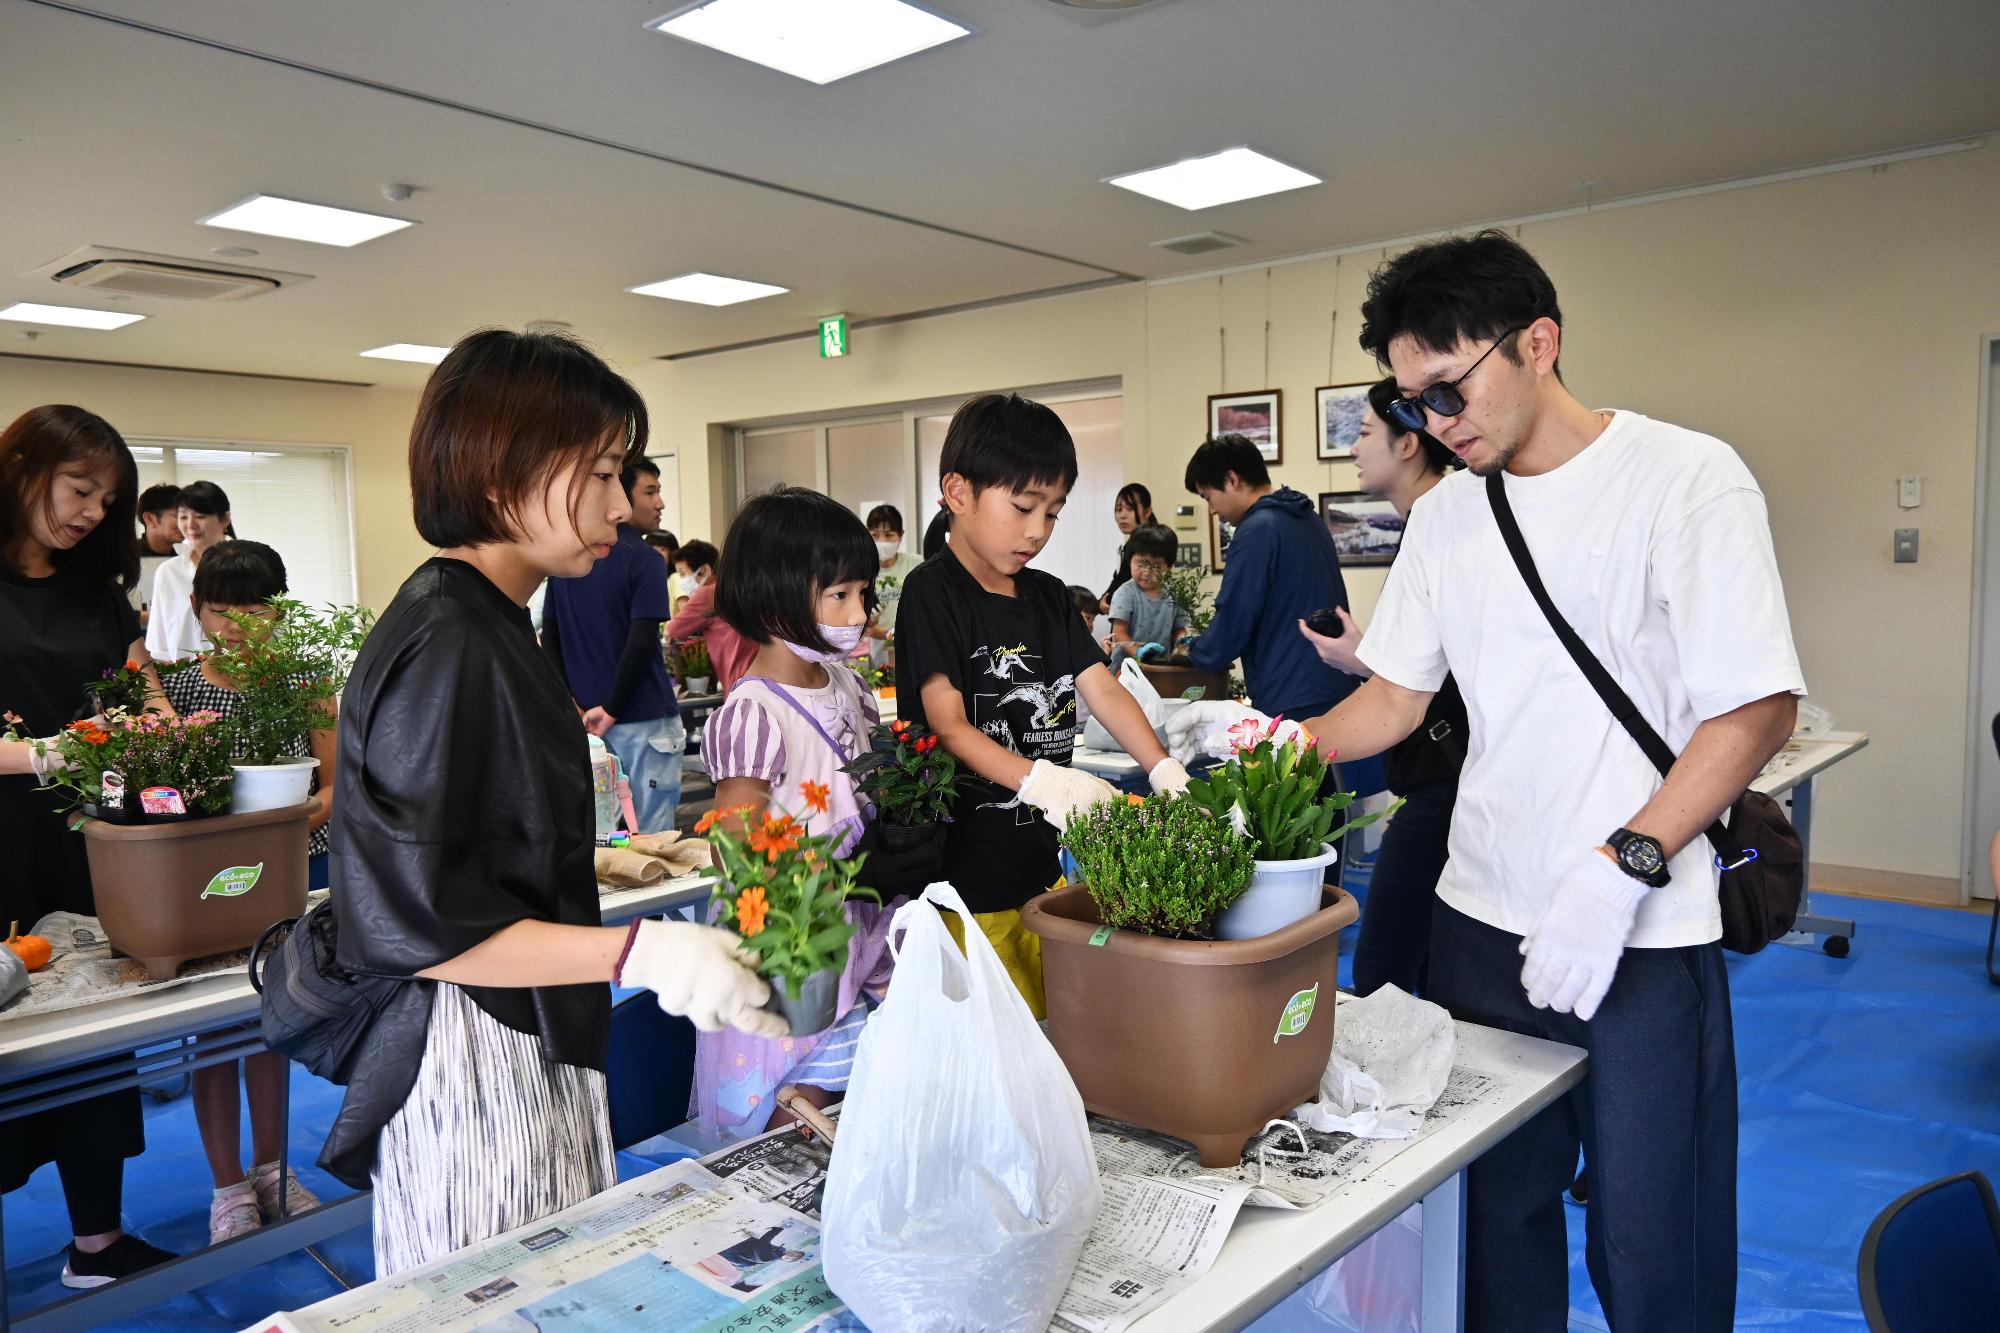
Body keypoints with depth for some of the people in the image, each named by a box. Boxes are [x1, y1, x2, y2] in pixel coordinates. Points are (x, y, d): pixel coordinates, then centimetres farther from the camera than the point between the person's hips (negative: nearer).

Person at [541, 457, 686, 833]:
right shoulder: (643, 560, -12)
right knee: (651, 836, 1)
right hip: (643, 719, -7)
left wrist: (573, 705, 5)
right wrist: (612, 710, -12)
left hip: (586, 717, 7)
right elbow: (640, 645, -20)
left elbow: (549, 636, 9)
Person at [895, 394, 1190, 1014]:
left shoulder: (1049, 596, 13)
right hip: (968, 878, -6)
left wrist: (1165, 771, -11)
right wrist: (1041, 781, -31)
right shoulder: (933, 592, -8)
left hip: (1050, 866, 7)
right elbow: (948, 725, -16)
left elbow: (1102, 689, 5)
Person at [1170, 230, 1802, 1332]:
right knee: (1493, 1215, 14)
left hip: (1645, 936, -4)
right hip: (1481, 922, 5)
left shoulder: (1686, 479, -8)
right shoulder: (1444, 516, 9)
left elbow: (1759, 706, -12)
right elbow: (1396, 697, 12)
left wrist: (1619, 869, -20)